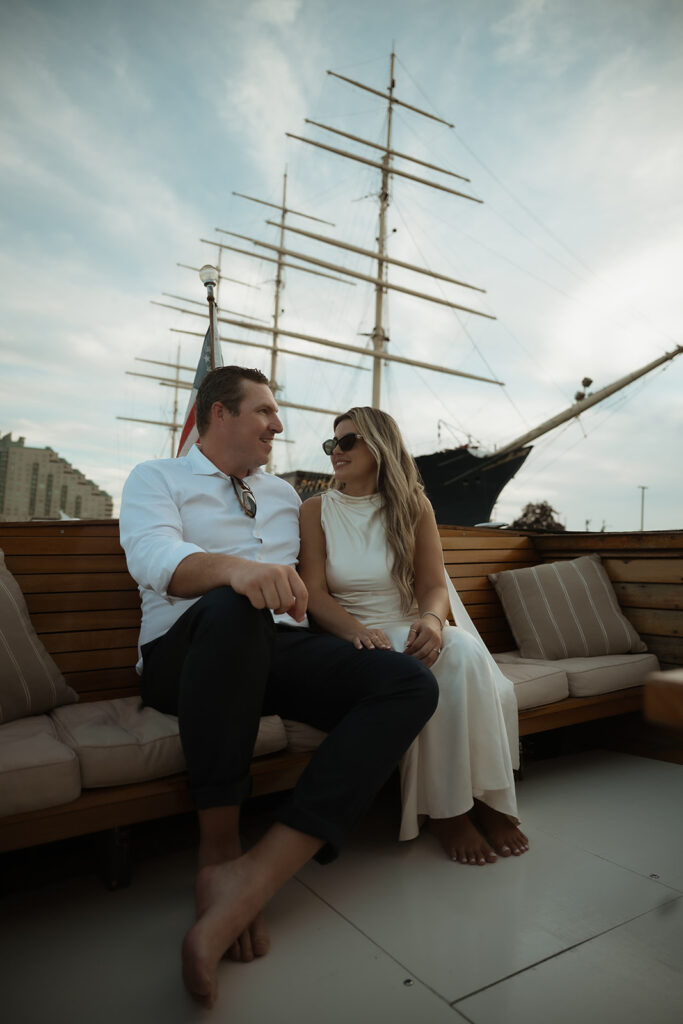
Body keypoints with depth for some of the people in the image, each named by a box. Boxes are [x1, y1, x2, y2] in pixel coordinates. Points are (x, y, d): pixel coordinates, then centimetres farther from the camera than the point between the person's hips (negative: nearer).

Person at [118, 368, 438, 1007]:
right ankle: (219, 849, -22)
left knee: (412, 684, -20)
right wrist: (234, 568, -34)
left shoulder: (284, 495, 26)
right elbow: (153, 558, -12)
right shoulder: (156, 480, 10)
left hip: (282, 649, 5)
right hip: (184, 655, -4)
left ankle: (255, 878, -31)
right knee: (232, 608, -40)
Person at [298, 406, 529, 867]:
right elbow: (314, 592, -5)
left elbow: (434, 585, 2)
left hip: (409, 631, 2)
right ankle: (442, 809, -15)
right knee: (416, 671, -32)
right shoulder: (317, 510, 5)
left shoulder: (414, 507, 9)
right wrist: (359, 631, -25)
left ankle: (486, 799, -16)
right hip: (350, 638, -2)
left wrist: (432, 618, -23)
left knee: (464, 650, -30)